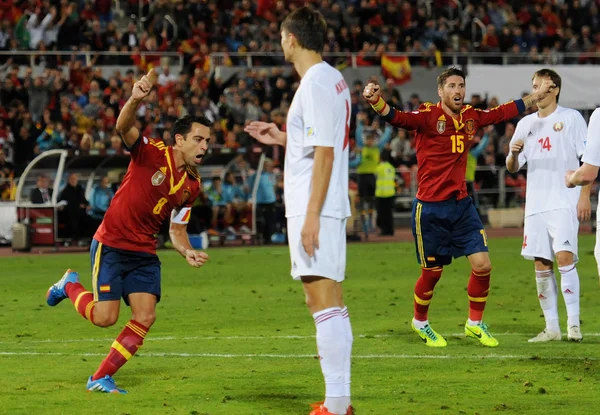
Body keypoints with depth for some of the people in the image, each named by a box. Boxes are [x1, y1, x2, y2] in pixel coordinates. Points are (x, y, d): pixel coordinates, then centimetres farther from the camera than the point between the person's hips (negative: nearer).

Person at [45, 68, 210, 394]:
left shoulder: (192, 186, 5)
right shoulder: (152, 153, -13)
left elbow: (176, 229, 14)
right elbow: (124, 127, -32)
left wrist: (187, 251, -7)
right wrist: (135, 100, -53)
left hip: (144, 253, 6)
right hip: (111, 244, -6)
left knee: (145, 317, -8)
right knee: (105, 317, -10)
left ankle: (101, 379, 5)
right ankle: (70, 286, 24)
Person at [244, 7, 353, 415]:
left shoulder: (315, 83, -14)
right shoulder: (334, 79, 15)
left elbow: (325, 152, -19)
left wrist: (312, 216, -20)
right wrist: (284, 138, 22)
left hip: (315, 210, -10)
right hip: (329, 209, 10)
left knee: (323, 301, -11)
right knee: (331, 302, 12)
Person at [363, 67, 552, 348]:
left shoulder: (470, 117, 5)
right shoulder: (428, 116, -12)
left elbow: (504, 112, 22)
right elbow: (397, 118, -29)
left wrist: (537, 96, 29)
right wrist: (375, 101, -49)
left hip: (461, 204, 5)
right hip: (430, 208, -5)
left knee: (482, 265, -3)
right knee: (432, 272, 5)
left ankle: (475, 324, 17)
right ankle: (420, 322, 31)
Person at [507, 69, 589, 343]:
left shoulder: (571, 118, 0)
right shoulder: (526, 123, 13)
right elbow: (512, 167, 14)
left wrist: (585, 195, -11)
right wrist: (513, 153, -9)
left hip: (565, 202, -5)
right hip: (536, 204, 5)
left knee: (564, 256, -18)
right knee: (541, 265, 3)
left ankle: (573, 323, -15)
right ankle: (551, 328, 9)